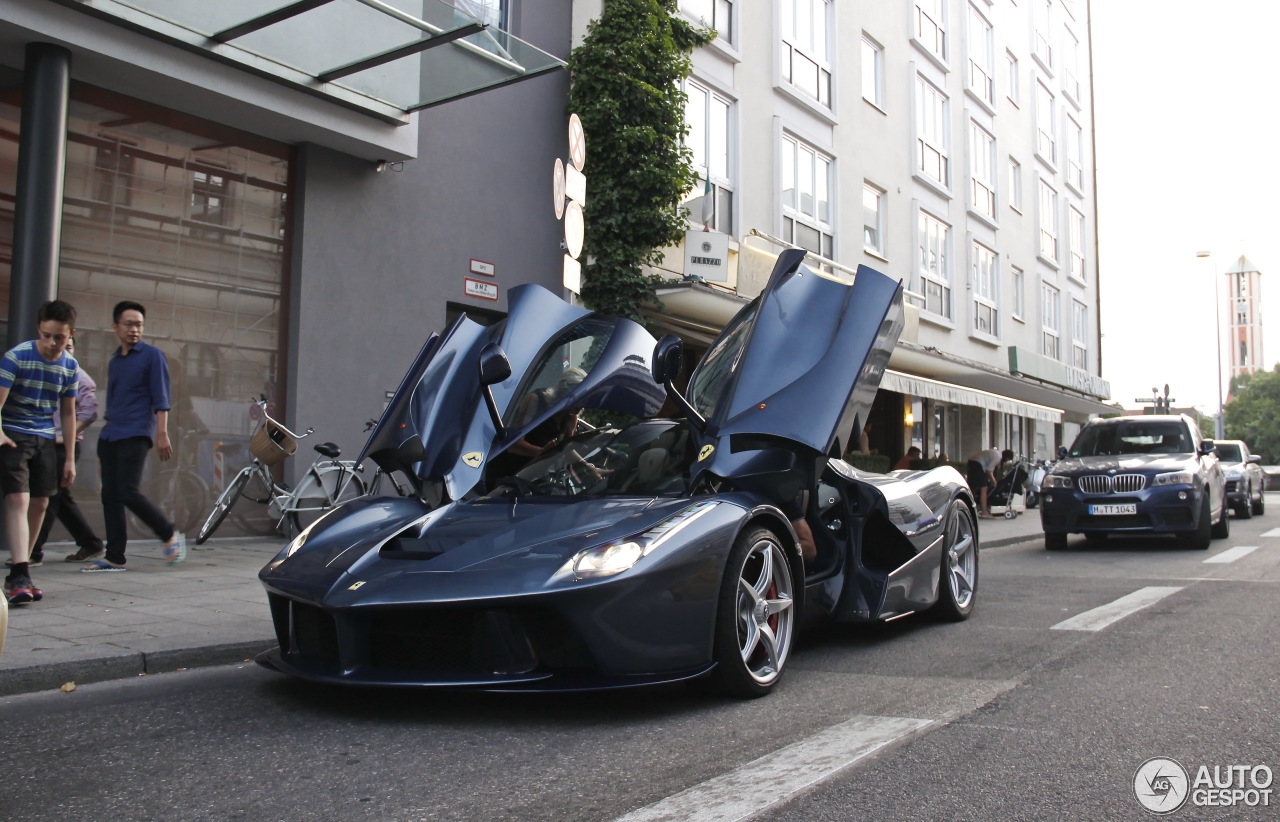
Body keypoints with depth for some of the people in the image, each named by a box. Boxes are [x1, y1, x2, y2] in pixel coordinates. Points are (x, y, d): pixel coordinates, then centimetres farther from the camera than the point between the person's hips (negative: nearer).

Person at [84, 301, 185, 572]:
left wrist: (162, 434, -15)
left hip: (135, 435, -7)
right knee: (110, 496, 3)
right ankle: (114, 557, 7)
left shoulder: (152, 355, -1)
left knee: (128, 493, -16)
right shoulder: (114, 361, 19)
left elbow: (160, 398, -7)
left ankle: (171, 535, 1)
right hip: (109, 436, 7)